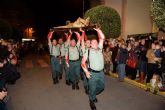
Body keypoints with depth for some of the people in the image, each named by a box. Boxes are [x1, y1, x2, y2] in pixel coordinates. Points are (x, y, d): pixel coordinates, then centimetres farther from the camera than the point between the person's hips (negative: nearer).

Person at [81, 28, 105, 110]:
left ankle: (93, 95, 46)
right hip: (92, 73, -4)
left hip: (101, 72, 4)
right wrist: (86, 71, -11)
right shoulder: (88, 51, -3)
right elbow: (83, 62, -3)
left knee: (101, 87, 19)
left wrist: (98, 30, -4)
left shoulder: (100, 49, 6)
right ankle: (92, 101, 32)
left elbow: (102, 38, 0)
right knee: (92, 88, 5)